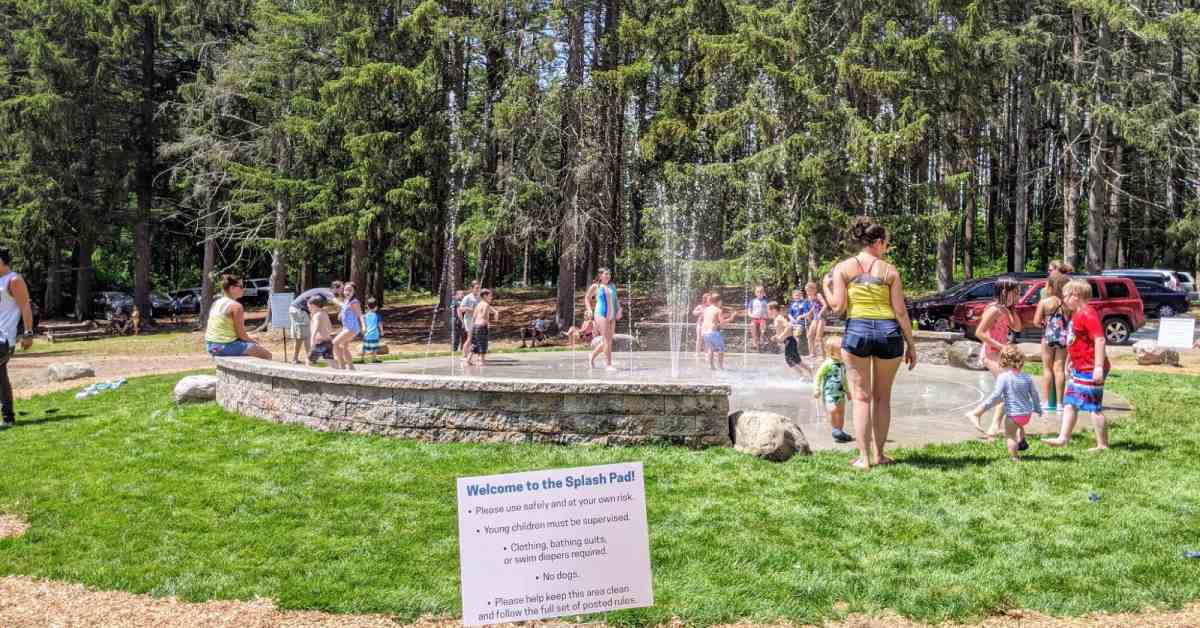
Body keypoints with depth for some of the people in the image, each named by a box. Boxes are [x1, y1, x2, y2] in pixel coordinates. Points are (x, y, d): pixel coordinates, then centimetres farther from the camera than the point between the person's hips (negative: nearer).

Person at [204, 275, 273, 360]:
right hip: (227, 346, -9)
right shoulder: (236, 306, -15)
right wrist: (252, 340, 5)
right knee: (267, 355, 3)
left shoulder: (215, 303, 10)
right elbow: (241, 334, -16)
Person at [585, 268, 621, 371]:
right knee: (606, 340, -12)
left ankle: (592, 357, 27)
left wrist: (619, 309, 4)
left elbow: (615, 299, 19)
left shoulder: (612, 286, 13)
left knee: (608, 340, 8)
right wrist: (590, 311, -1)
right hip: (601, 314, -6)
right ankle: (608, 364, -9)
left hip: (611, 316, 6)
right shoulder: (595, 286, 1)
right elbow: (587, 298, 11)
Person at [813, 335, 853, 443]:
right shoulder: (828, 364, -14)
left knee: (841, 412, 11)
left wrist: (847, 390, 30)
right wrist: (816, 389, -19)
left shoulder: (842, 364, 10)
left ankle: (840, 431, 22)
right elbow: (818, 376, -11)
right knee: (833, 410, -24)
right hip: (829, 393, -8)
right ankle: (836, 430, -9)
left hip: (840, 393, 8)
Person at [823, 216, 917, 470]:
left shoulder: (843, 268, 3)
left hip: (857, 330, -1)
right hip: (889, 332, 1)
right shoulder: (890, 270, 4)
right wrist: (911, 344, 8)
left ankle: (864, 458, 1)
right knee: (882, 397, 15)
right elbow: (900, 311, 1)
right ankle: (878, 454, 20)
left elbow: (838, 307, -4)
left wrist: (826, 288, 15)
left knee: (861, 397, 5)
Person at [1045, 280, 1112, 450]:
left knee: (1094, 407, -2)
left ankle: (1103, 445, 6)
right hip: (1079, 369, 11)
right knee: (1069, 403, 13)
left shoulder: (1088, 314, -19)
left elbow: (1099, 340, -26)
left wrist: (1099, 367, -29)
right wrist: (1073, 362, 27)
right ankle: (1063, 438, 19)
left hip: (1090, 369, -11)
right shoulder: (1077, 314, 14)